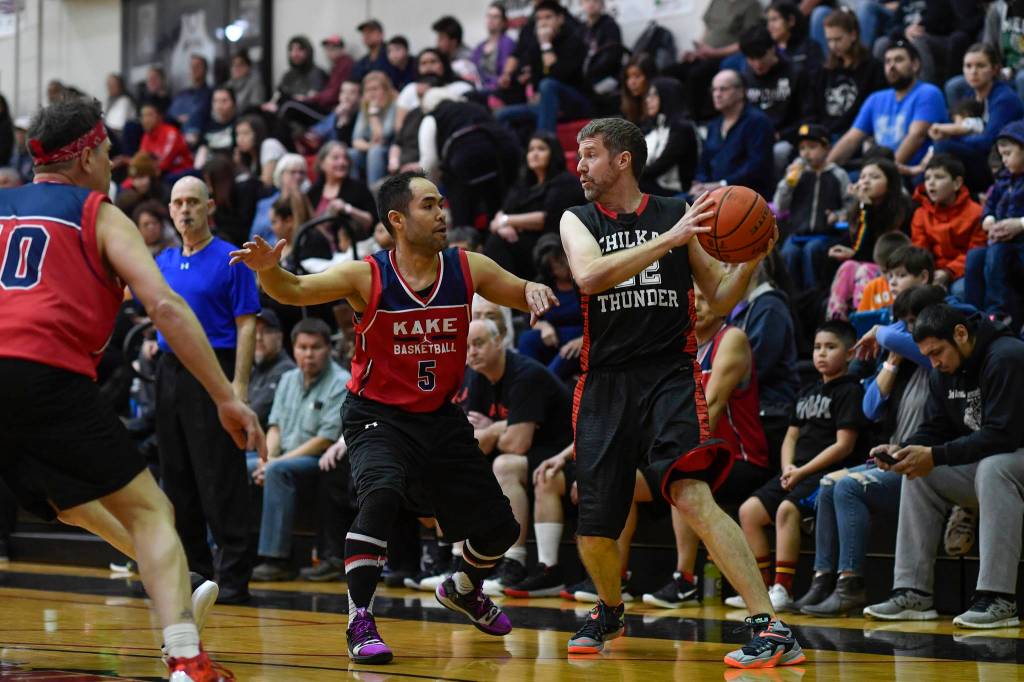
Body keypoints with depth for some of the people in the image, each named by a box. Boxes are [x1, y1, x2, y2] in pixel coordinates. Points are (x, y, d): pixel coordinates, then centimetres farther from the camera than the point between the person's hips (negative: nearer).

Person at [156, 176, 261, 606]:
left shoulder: (230, 259, -4)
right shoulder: (163, 261, 14)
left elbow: (247, 324, -8)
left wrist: (239, 384, -15)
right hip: (170, 372, 7)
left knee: (220, 478, -8)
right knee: (175, 475, 8)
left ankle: (233, 576, -6)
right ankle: (192, 569, 15)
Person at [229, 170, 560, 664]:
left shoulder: (469, 269, -6)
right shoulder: (367, 277, -15)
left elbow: (523, 295, 6)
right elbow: (292, 291, -20)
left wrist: (533, 291, -18)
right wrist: (268, 270, -42)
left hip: (441, 418, 4)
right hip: (377, 416, -4)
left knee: (499, 529, 8)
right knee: (382, 493, -34)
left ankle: (464, 589, 42)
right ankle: (359, 620, -24)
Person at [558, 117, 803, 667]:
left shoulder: (677, 214, 6)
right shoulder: (578, 221, 7)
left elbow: (719, 298, 12)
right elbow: (589, 276, -16)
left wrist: (751, 259, -8)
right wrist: (671, 239, -24)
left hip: (670, 374, -3)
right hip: (604, 383, 3)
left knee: (692, 494, -25)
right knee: (593, 531, 5)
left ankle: (772, 631, -29)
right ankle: (609, 611, 40)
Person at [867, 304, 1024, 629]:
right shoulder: (944, 374, 8)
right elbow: (934, 430, 9)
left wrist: (935, 456, -27)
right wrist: (902, 450, -13)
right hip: (983, 465, 9)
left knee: (992, 467, -36)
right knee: (918, 475, -3)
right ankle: (913, 593, -6)